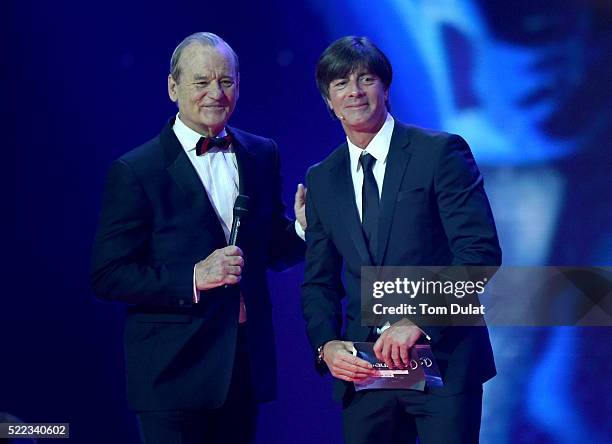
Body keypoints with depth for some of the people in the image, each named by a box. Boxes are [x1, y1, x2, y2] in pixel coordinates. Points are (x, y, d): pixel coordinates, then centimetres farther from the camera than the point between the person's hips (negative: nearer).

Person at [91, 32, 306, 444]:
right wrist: (192, 278, -21)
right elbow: (108, 277, -11)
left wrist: (303, 226, -8)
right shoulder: (134, 171, -9)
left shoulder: (262, 155, 7)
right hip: (174, 374, -5)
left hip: (247, 367, 5)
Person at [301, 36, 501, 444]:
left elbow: (481, 251, -11)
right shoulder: (322, 180, 12)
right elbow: (319, 281, 14)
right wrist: (326, 344, -4)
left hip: (443, 360, -4)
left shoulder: (441, 152, -4)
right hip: (364, 369, 4)